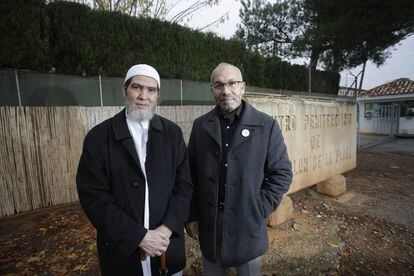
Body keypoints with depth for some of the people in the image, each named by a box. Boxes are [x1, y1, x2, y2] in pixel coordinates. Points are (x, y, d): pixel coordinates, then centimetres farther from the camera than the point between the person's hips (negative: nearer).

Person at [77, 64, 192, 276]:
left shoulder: (172, 133, -3)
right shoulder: (98, 137, -8)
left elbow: (184, 185, -4)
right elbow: (93, 197, -11)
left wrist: (166, 229, -15)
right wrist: (139, 236, -16)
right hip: (122, 250, -1)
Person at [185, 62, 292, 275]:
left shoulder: (266, 125, -8)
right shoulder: (200, 125, -2)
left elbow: (281, 173, -4)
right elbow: (191, 173, 1)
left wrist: (259, 210, -8)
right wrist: (191, 216, 1)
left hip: (248, 227, -1)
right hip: (208, 227, 2)